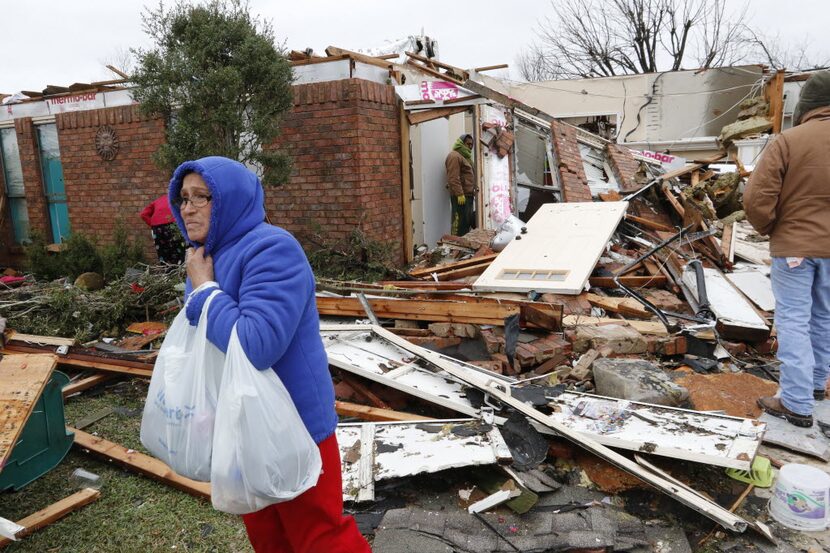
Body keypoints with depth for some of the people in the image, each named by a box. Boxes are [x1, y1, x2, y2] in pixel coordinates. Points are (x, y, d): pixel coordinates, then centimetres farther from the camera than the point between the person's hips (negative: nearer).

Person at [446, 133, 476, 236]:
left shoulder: (465, 156, 24)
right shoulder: (454, 156, -10)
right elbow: (453, 178, -20)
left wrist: (474, 190, 21)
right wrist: (459, 194, -24)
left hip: (468, 195, 11)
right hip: (460, 196, -11)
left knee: (467, 222, 12)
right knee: (460, 223, -11)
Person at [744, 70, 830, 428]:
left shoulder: (788, 140, -15)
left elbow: (756, 199, -18)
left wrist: (768, 229, 1)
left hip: (794, 246, -5)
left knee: (793, 320, 1)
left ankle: (797, 403, 2)